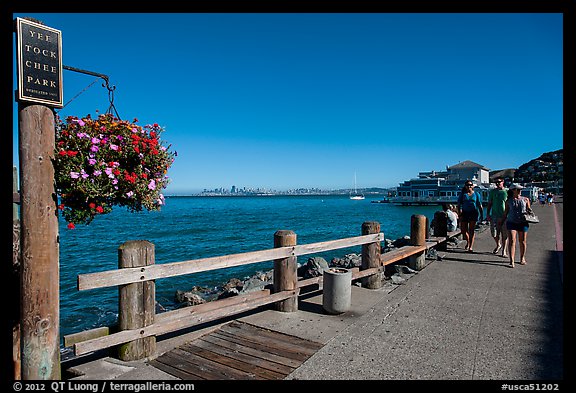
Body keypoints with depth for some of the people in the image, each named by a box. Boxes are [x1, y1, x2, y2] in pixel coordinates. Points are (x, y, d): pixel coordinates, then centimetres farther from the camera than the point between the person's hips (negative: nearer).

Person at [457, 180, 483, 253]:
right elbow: (459, 204, 3)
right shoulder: (463, 194, 8)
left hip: (473, 213, -1)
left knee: (471, 231, -7)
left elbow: (480, 205, 10)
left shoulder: (476, 194, 10)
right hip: (464, 213, 1)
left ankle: (471, 247, -6)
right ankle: (468, 242, 32)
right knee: (463, 230, 2)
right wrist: (459, 213, -9)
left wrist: (482, 215, 3)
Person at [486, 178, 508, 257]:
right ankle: (498, 245, 29)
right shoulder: (492, 191, 7)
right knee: (494, 233, 1)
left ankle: (504, 251, 14)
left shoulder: (507, 192, 2)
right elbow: (489, 204, 11)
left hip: (505, 216, -1)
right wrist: (487, 214, 3)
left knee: (504, 234, 2)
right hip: (494, 215, 2)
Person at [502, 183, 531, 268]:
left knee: (522, 241, 9)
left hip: (523, 223, 1)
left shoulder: (525, 199, 8)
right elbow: (506, 211, 15)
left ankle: (522, 258, 29)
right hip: (511, 222, -1)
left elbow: (528, 209, 16)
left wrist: (529, 211, -6)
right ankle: (511, 261, -14)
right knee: (511, 241, -11)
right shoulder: (509, 201, 6)